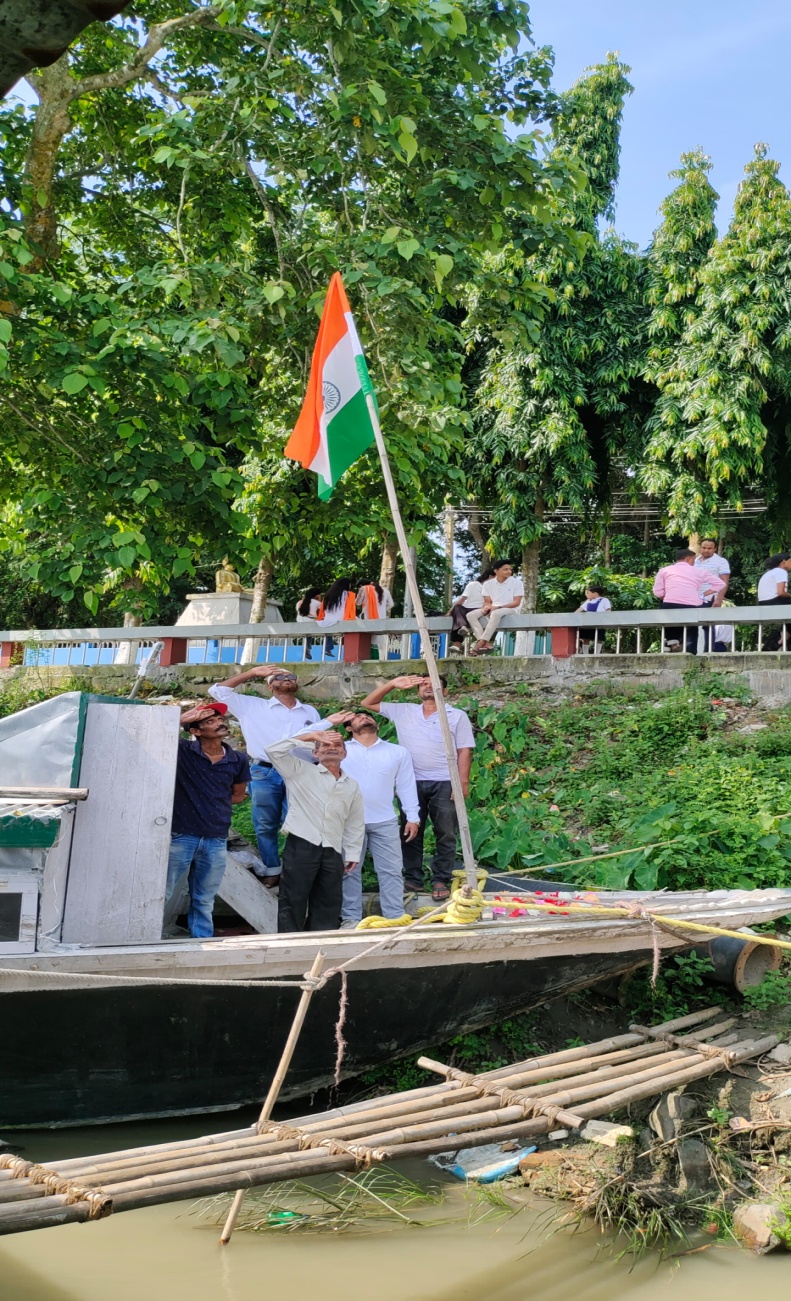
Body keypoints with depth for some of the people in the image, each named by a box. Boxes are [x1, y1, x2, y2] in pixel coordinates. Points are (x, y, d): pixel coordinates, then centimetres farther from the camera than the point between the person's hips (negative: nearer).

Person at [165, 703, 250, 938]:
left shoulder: (238, 760, 3)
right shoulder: (181, 752, -6)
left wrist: (212, 801, 6)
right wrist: (183, 718, -18)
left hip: (216, 841, 3)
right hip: (181, 837, -3)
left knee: (204, 902, 14)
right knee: (161, 895, 3)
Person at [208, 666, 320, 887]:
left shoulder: (310, 712, 15)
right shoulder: (254, 707, 8)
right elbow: (218, 691, 5)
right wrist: (251, 673, 5)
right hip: (264, 774, -1)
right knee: (265, 827, 5)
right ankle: (271, 871, 17)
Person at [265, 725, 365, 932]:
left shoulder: (352, 786, 18)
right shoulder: (300, 771, 5)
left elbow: (356, 824, 21)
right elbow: (273, 750, -6)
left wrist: (353, 853, 14)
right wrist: (309, 736, -4)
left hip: (332, 853, 4)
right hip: (300, 846, -4)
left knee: (328, 908, 7)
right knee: (293, 903, -3)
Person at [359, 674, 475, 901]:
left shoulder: (457, 716, 3)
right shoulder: (403, 712, 11)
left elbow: (464, 751, -1)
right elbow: (368, 703, 11)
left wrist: (463, 782, -10)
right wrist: (392, 684, 0)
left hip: (444, 783, -3)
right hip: (411, 782, 3)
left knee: (445, 834, 1)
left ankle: (441, 881, 8)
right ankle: (412, 879, 17)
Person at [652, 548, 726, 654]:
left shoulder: (664, 570, 17)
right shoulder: (699, 572, 19)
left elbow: (657, 592, 8)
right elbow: (720, 583, 20)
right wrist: (703, 595, 18)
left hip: (670, 605, -1)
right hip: (693, 606, 1)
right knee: (692, 627, 26)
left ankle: (672, 641, 12)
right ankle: (690, 651, 9)